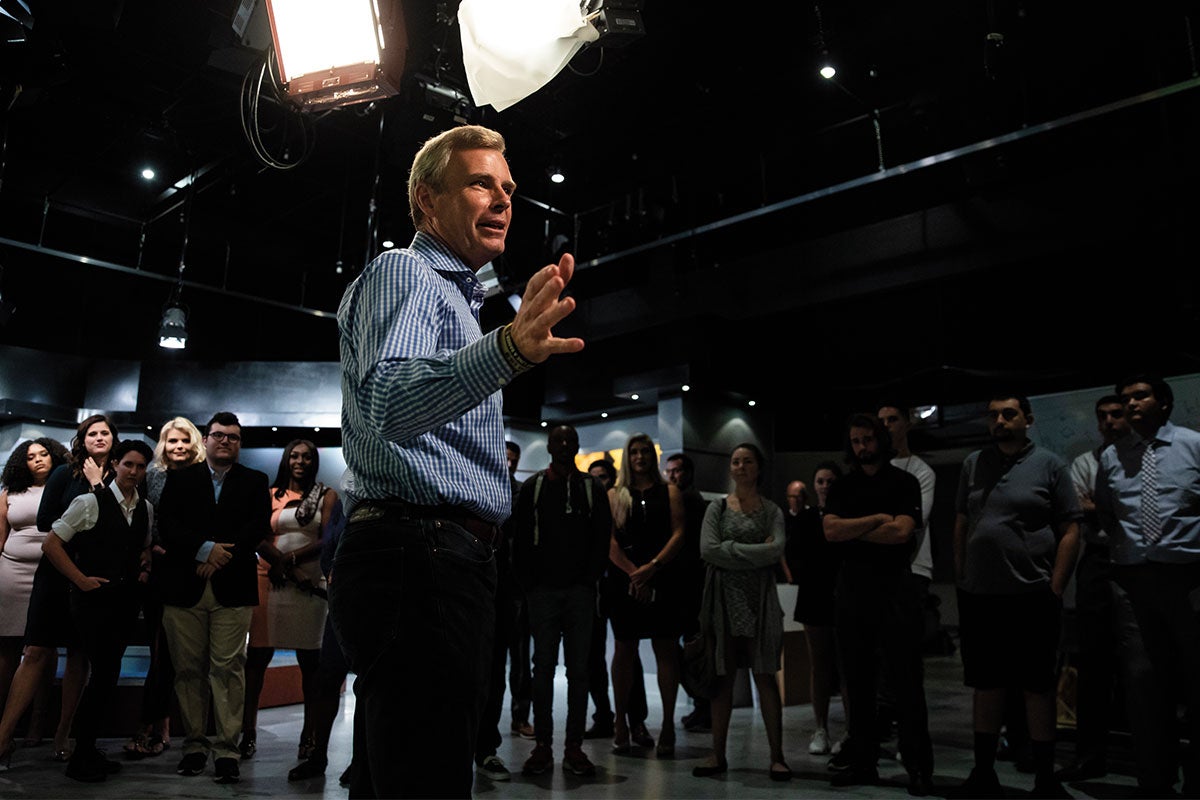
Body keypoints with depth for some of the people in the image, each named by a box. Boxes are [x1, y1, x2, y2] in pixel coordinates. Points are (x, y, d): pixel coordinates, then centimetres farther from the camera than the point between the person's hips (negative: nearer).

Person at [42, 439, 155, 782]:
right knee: (105, 674, -9)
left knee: (107, 676, 11)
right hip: (94, 598, -6)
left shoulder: (146, 509, 10)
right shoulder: (90, 502, -8)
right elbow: (51, 543, -6)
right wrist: (81, 579, -9)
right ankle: (80, 758, 5)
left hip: (126, 599, 6)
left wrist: (144, 568, 8)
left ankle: (88, 749, 24)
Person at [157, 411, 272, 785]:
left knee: (228, 668, -4)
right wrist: (204, 549, -12)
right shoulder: (179, 478, 14)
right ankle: (194, 745, 14)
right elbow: (166, 524, 1)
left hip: (233, 589, -1)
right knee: (189, 669, 4)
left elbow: (260, 526, 0)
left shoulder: (255, 481, 12)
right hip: (184, 587, 1)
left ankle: (226, 750, -1)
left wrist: (221, 555, -11)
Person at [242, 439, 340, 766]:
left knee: (310, 659, 3)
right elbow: (260, 540, -1)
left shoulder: (326, 496, 8)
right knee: (257, 655, 0)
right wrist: (287, 568, -14)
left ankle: (310, 735, 8)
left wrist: (291, 558, -14)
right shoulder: (269, 495, 11)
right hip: (270, 581, 1)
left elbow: (326, 541, -2)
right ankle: (248, 732, 10)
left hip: (311, 584, -1)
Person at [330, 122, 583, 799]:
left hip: (437, 562, 11)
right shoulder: (404, 271, -5)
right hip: (419, 556, -11)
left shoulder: (454, 293, 27)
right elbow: (388, 403, -28)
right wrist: (507, 351, -44)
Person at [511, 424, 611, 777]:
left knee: (578, 669, 4)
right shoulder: (532, 487, 7)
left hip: (580, 591, 1)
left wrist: (590, 579, -3)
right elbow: (521, 539, 5)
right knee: (543, 667, 3)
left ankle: (574, 747, 11)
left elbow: (602, 537, 6)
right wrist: (527, 584, -2)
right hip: (543, 590, 0)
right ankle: (542, 746, 11)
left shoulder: (592, 488, 8)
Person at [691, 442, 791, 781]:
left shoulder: (771, 510, 6)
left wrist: (731, 549, -10)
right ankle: (718, 754, 13)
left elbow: (777, 549, -11)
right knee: (723, 677, 5)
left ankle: (777, 756, 7)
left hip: (759, 599, -1)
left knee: (765, 676, 1)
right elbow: (707, 550, -8)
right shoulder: (717, 508, 7)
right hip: (724, 598, 1)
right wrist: (756, 554, -9)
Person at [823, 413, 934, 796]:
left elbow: (901, 532, -14)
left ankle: (919, 767, 9)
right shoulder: (841, 488, 11)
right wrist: (876, 519, -11)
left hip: (894, 587, -4)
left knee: (907, 681, 0)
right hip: (851, 589, 4)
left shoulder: (904, 482, 0)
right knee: (858, 681, 9)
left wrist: (852, 530, -6)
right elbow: (831, 530, -5)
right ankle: (863, 762, 18)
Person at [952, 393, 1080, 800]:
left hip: (1032, 597, -3)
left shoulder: (1049, 465, -1)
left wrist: (1055, 590, -8)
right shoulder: (973, 464, 9)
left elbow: (1070, 531, -3)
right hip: (978, 597, 3)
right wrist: (961, 579, 6)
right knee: (987, 686, 12)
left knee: (1038, 688, 6)